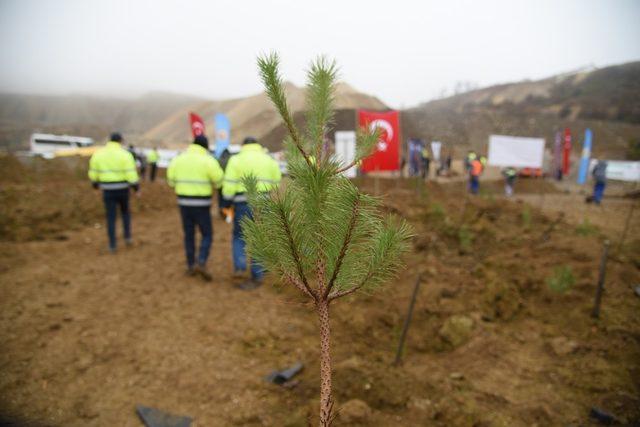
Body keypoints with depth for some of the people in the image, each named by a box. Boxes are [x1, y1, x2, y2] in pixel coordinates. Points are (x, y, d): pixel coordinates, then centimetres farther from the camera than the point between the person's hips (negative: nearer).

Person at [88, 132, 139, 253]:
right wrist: (137, 188, -3)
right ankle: (127, 237, 17)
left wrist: (95, 184, 25)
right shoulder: (125, 154, -10)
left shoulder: (98, 153, 0)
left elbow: (93, 172, 7)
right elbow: (131, 174, -15)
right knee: (125, 212, 24)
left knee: (111, 217, 7)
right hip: (122, 189, -1)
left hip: (108, 190, 2)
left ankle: (112, 246, 6)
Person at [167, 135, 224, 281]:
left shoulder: (178, 159, 5)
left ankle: (191, 266, 20)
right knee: (207, 235, 6)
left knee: (189, 235, 15)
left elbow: (171, 181, 11)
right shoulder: (208, 161, -9)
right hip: (201, 204, -4)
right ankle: (201, 263, -12)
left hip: (184, 202, 4)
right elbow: (220, 181, -5)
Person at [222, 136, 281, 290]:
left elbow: (229, 185, -6)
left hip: (243, 203, -3)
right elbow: (276, 184, 13)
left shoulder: (237, 160, 0)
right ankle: (257, 276, 9)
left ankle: (239, 266, 1)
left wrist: (226, 202, 4)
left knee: (239, 235, 16)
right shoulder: (270, 160, 10)